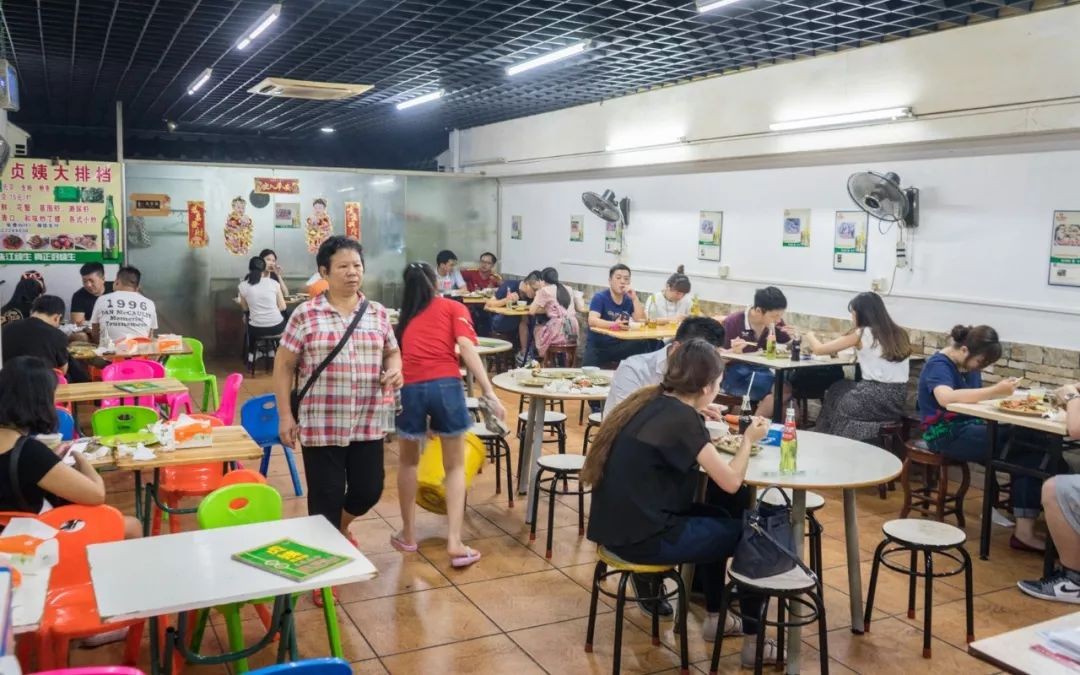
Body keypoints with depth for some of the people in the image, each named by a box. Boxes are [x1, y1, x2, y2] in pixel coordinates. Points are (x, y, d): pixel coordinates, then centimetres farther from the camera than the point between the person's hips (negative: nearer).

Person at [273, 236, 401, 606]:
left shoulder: (378, 313, 5)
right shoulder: (305, 315, -5)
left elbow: (392, 352, 17)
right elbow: (283, 366, -1)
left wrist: (395, 369, -7)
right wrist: (285, 415, -6)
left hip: (368, 423, 4)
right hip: (321, 424, -3)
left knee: (369, 490, 10)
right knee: (326, 496, 4)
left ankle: (341, 525, 44)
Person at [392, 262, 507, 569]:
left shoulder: (405, 317, 25)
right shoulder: (453, 308, 16)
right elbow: (467, 348, -2)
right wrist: (490, 394, -8)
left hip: (410, 388, 2)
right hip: (446, 385, -2)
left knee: (408, 462, 25)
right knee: (455, 466, 13)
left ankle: (408, 535, 31)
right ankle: (455, 543, 4)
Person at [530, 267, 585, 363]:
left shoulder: (545, 290, -2)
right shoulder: (569, 289, 15)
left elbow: (532, 311, -3)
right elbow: (581, 308, 20)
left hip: (557, 335, -5)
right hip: (573, 334, 5)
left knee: (537, 328, 23)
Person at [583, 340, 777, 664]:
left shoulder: (649, 400, 6)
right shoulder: (681, 417, -18)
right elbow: (731, 481, -13)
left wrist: (710, 447, 12)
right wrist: (748, 440, 2)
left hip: (620, 525, 9)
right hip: (640, 536, -9)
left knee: (716, 520, 27)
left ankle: (714, 617, 38)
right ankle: (753, 642, 18)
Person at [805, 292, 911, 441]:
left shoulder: (861, 334, -6)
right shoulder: (899, 333, 10)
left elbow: (819, 349, 1)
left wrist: (810, 336, 21)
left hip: (876, 399, -6)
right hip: (898, 399, 6)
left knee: (835, 393, 23)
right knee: (845, 389, 28)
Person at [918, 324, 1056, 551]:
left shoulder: (969, 365, 14)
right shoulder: (938, 365, -11)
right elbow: (946, 398, -31)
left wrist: (1001, 391, -7)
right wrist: (995, 390, -32)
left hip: (970, 428, 8)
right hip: (946, 434, -8)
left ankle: (1025, 529, -20)